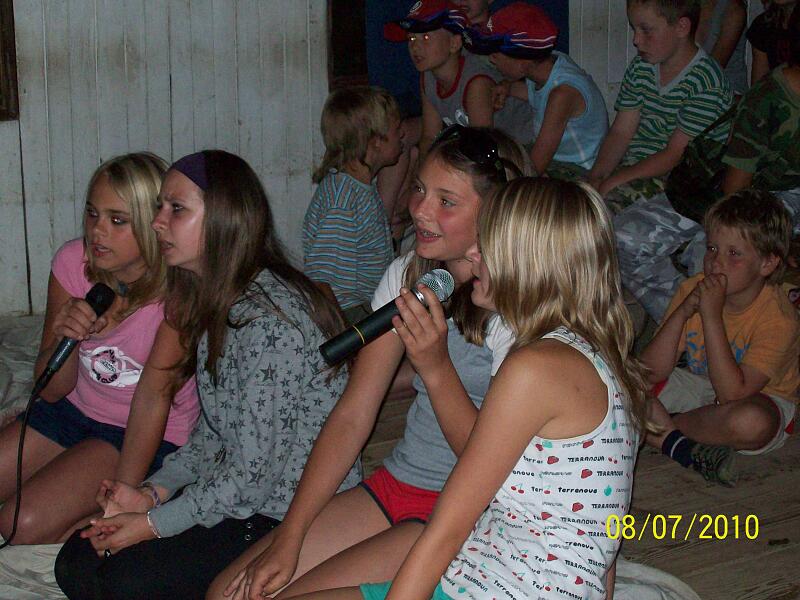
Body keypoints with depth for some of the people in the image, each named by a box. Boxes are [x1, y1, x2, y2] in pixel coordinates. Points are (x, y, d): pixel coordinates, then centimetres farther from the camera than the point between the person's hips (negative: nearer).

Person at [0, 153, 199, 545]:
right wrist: (65, 335, -28)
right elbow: (52, 391, -6)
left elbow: (154, 394, -25)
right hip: (78, 408, 5)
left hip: (153, 434, -5)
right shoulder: (73, 261, -11)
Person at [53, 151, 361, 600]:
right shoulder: (216, 302, 6)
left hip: (288, 516, -9)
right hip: (229, 492, 9)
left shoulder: (271, 319, -25)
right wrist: (154, 492, -2)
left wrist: (155, 524, -14)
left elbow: (254, 472, -23)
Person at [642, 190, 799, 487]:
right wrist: (682, 313, -27)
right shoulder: (693, 290, -11)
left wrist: (711, 315, -35)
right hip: (699, 384, 4)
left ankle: (658, 429, -17)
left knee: (750, 421, -41)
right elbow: (651, 372, -14)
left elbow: (732, 393, -34)